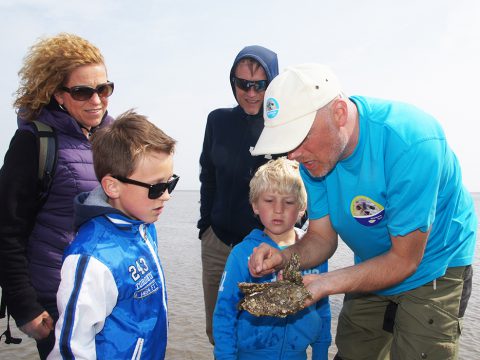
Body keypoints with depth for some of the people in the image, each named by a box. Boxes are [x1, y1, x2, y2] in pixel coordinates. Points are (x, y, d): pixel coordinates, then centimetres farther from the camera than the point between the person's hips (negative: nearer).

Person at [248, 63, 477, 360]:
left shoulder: (410, 141, -35)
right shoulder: (312, 153, -14)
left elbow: (404, 260, -27)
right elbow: (322, 238, -7)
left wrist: (325, 284, -36)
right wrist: (285, 257, -28)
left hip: (433, 270, -5)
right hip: (373, 269, 6)